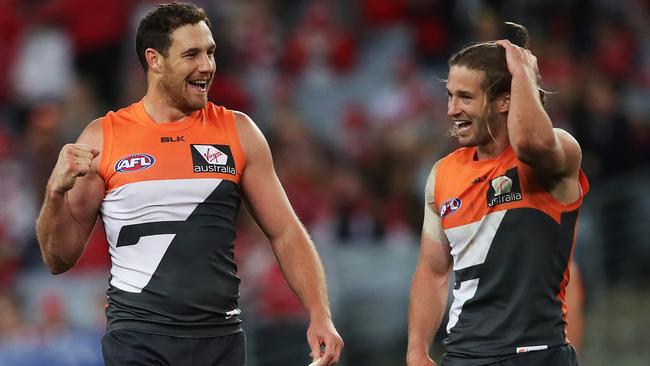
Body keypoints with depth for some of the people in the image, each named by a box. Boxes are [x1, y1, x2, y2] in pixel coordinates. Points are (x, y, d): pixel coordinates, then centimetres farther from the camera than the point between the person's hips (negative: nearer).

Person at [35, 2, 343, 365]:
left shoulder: (238, 132, 5)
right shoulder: (103, 138, 1)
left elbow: (286, 233, 6)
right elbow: (59, 260, 3)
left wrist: (320, 315, -7)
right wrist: (57, 193, -15)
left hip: (222, 337, 2)